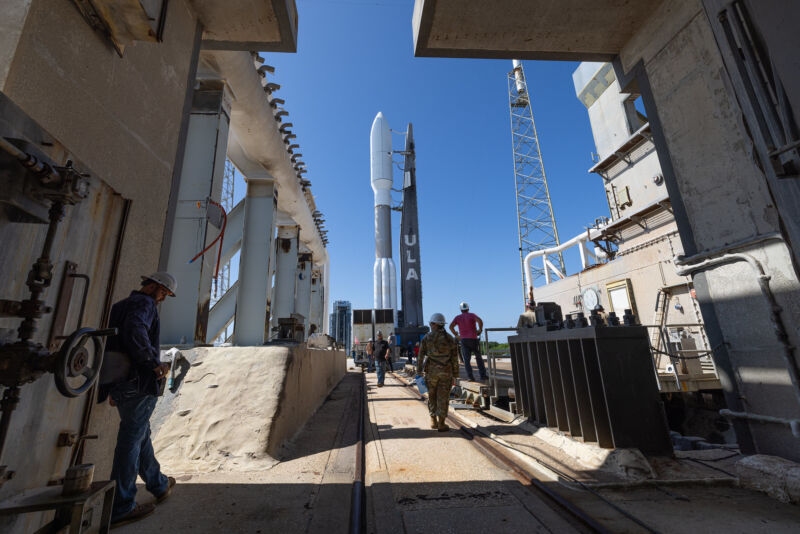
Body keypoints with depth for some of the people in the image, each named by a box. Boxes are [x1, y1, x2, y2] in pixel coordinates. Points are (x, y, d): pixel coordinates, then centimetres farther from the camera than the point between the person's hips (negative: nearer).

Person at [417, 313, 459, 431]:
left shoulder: (427, 337, -4)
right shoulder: (450, 339, 0)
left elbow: (421, 356, -4)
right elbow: (455, 360, 0)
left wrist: (419, 372, 4)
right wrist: (454, 376, 7)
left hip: (431, 371, 0)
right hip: (446, 372, 0)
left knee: (432, 396, 16)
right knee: (443, 398, 7)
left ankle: (433, 421, 18)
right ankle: (441, 424, 9)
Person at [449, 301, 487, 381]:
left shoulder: (458, 317, 7)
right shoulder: (472, 315, 2)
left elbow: (451, 326, -7)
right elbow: (480, 321, -17)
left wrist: (456, 334, 5)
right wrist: (480, 330, -2)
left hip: (464, 340, 1)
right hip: (474, 339, -1)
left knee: (466, 359, 3)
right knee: (479, 358, 13)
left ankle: (470, 375, -8)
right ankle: (483, 375, 11)